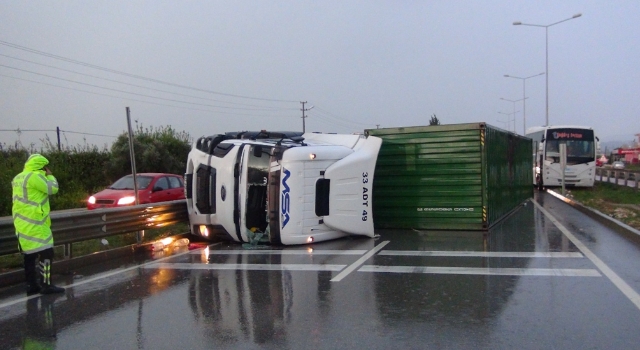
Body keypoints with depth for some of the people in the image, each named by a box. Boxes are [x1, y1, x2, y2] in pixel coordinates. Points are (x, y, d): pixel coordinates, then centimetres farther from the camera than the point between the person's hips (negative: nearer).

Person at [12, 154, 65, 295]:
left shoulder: (18, 178, 16)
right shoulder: (35, 176, -15)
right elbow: (52, 188, -11)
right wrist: (49, 175, 2)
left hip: (23, 223, 10)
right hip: (34, 223, -10)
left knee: (30, 255, 12)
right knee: (46, 252, -6)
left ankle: (31, 285, 16)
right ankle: (46, 285, -7)